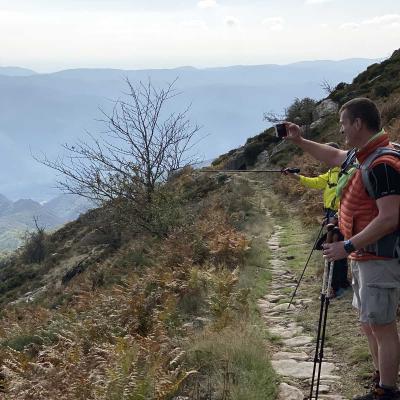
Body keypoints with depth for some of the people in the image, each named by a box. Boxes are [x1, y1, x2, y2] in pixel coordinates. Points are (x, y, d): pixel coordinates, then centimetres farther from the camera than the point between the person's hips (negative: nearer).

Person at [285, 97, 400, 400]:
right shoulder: (360, 156, 9)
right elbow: (334, 156, 32)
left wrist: (348, 246, -24)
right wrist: (300, 142, 30)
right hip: (363, 256, 10)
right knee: (370, 324, 18)